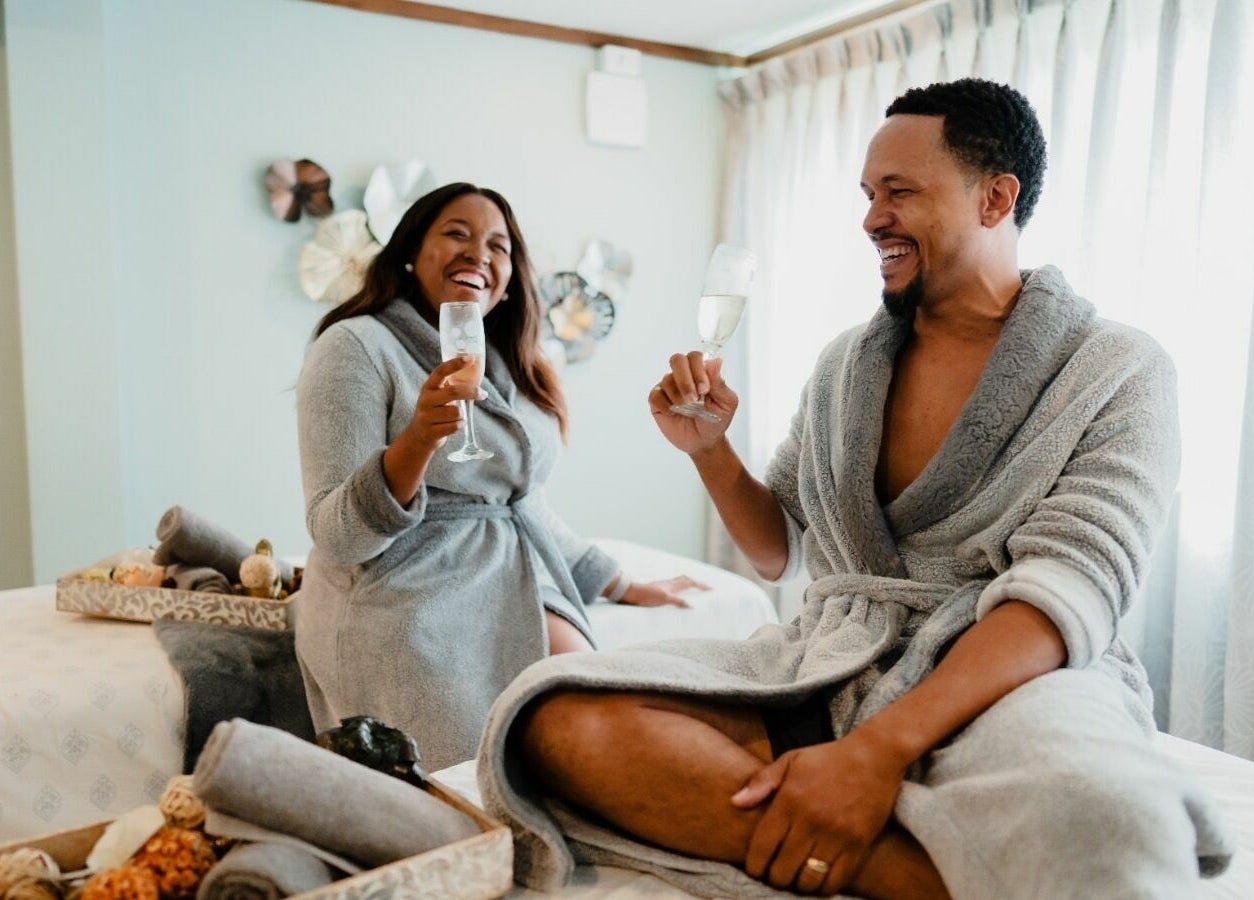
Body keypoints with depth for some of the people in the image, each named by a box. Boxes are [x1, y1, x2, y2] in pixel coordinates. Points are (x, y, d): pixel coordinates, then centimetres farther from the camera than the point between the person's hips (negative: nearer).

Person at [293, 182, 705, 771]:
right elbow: (337, 537, -15)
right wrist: (419, 437, -32)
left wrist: (626, 587, 21)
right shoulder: (357, 345, -8)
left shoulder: (506, 365, 15)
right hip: (408, 601, -6)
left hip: (516, 587, 6)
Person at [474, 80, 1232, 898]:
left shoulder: (1120, 371, -1)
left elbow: (1069, 592, -15)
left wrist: (878, 748, -28)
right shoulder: (843, 363, 14)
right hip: (827, 665, 7)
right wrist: (710, 449, 1)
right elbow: (777, 552, 20)